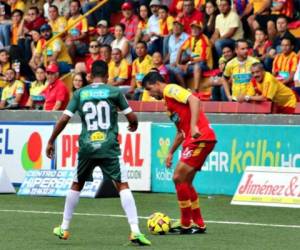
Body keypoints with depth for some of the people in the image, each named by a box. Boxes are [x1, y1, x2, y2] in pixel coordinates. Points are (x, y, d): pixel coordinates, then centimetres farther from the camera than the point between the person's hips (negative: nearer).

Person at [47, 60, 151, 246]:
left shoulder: (80, 93, 8)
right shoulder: (114, 92, 2)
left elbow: (64, 119, 5)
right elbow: (132, 117, 4)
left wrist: (51, 142, 15)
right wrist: (134, 125, 28)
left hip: (87, 147, 3)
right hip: (109, 147, -3)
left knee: (77, 185, 21)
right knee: (123, 185, -3)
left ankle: (64, 229, 29)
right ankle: (135, 231, -16)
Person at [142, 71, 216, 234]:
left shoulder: (171, 89, -4)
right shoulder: (168, 101, 25)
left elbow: (194, 100, -21)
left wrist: (194, 125, -31)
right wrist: (171, 152, 28)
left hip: (201, 138, -10)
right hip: (194, 139, 10)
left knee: (179, 178, -9)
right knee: (186, 182, 14)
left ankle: (186, 225, -2)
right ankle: (199, 225, 20)